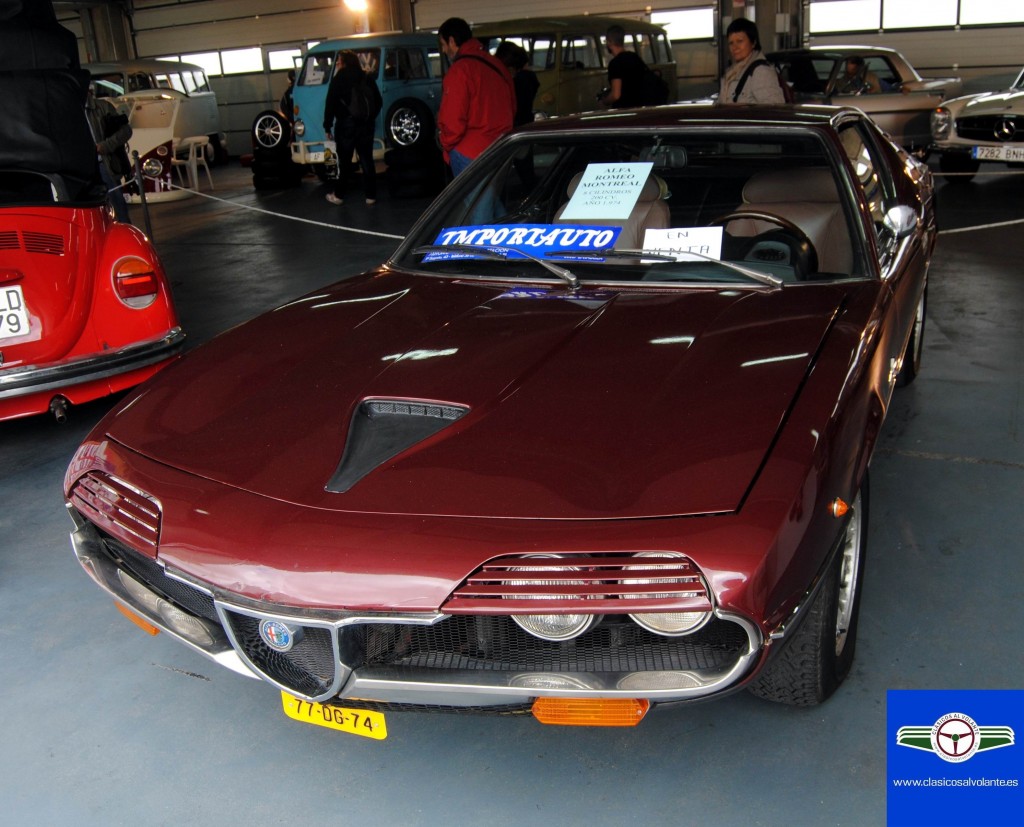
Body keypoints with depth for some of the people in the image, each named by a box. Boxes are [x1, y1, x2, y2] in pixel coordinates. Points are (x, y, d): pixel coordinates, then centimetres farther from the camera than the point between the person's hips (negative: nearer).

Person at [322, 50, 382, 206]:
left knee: (344, 161, 5)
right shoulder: (368, 78, 8)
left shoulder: (338, 80, -7)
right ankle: (370, 195, 6)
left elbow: (330, 105, -10)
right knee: (367, 160, 7)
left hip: (346, 125, -4)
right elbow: (379, 102, 13)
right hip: (366, 125, 4)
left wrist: (327, 126, -4)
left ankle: (339, 195, 12)